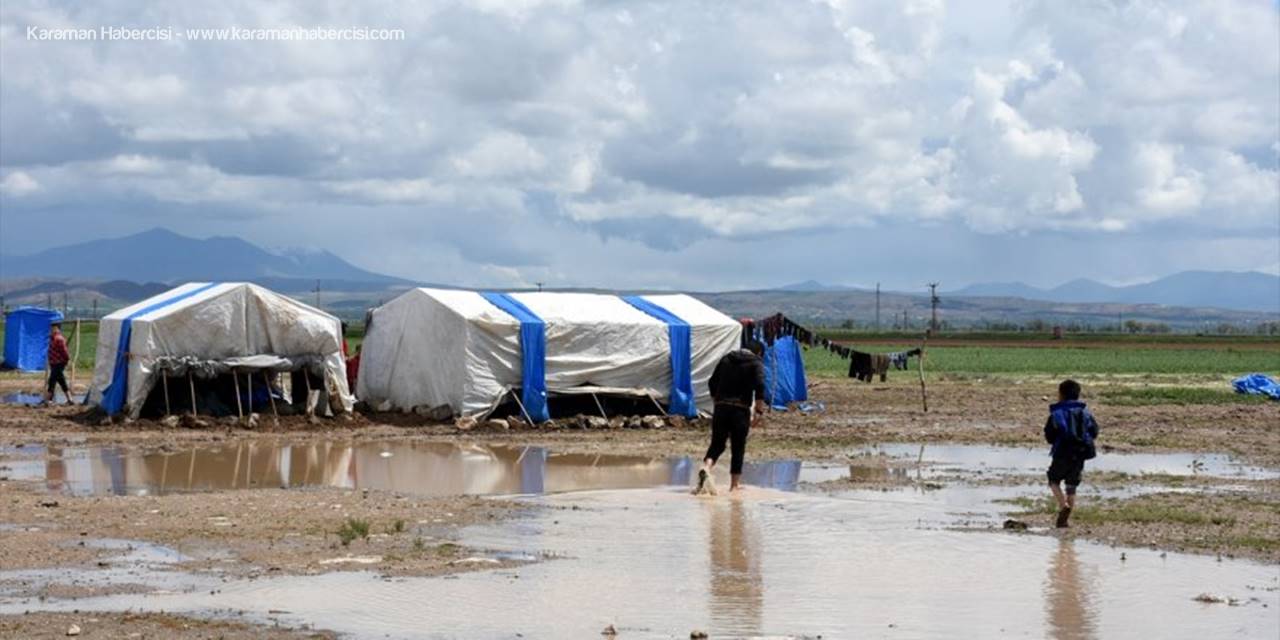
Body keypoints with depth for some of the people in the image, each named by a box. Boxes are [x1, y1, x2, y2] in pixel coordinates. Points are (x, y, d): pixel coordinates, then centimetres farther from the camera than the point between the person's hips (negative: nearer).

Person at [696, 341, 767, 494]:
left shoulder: (726, 359, 16)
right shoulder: (756, 363, 1)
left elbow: (712, 382, 17)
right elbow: (760, 386, -13)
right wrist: (758, 411, -11)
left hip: (721, 407, 3)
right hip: (741, 410, -3)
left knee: (717, 444, 9)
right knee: (738, 448, 8)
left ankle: (706, 468, -20)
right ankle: (734, 485, 10)